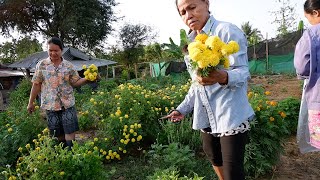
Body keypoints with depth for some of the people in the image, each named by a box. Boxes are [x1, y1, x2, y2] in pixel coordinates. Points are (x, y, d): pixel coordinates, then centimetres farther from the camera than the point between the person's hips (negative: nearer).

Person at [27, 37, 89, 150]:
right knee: (57, 134, 10)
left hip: (67, 104, 0)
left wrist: (87, 79, -15)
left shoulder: (68, 66, 1)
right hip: (50, 105, 0)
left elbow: (75, 82, 3)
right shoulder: (41, 65, 0)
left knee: (70, 131, -2)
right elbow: (36, 85, 4)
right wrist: (31, 103, 6)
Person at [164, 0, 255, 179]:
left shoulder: (227, 31, -10)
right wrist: (183, 108, 18)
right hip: (206, 116, 7)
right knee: (214, 159, 21)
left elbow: (243, 72, -17)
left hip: (231, 116, -7)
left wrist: (223, 77, -38)